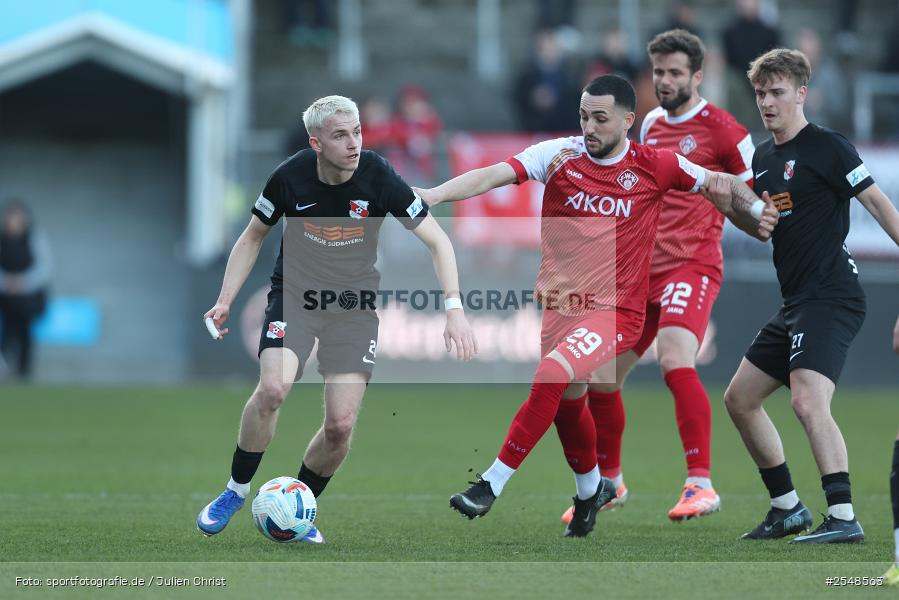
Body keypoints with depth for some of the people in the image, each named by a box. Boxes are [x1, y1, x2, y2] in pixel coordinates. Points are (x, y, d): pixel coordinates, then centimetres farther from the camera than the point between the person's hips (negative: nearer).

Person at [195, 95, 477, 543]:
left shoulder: (378, 177, -17)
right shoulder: (290, 178, -14)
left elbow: (436, 240, -10)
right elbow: (253, 237, 5)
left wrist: (454, 309, -21)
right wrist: (225, 299, -4)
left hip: (354, 302, 1)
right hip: (295, 292, -1)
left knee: (340, 425, -9)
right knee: (272, 389, -27)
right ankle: (236, 492, -6)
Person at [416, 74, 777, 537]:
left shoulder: (653, 166, -3)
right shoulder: (559, 156, -3)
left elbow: (718, 183, 13)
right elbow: (492, 176, -14)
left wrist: (754, 210, 0)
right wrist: (433, 195, -26)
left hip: (615, 310, -4)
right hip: (558, 304, 4)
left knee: (552, 377, -25)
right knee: (568, 403, 15)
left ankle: (492, 484, -20)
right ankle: (591, 489, 44)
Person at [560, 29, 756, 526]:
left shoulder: (721, 129, -5)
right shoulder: (651, 123, 15)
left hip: (692, 265, -7)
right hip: (643, 267, 7)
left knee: (675, 360, -29)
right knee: (600, 376, 7)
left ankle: (701, 484, -27)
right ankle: (609, 482, 28)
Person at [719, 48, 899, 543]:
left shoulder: (826, 147, -9)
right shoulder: (761, 156, 15)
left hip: (831, 296, -10)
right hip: (795, 302, 10)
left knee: (807, 401, -25)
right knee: (739, 399, 13)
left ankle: (843, 517, -26)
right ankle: (788, 508, 22)